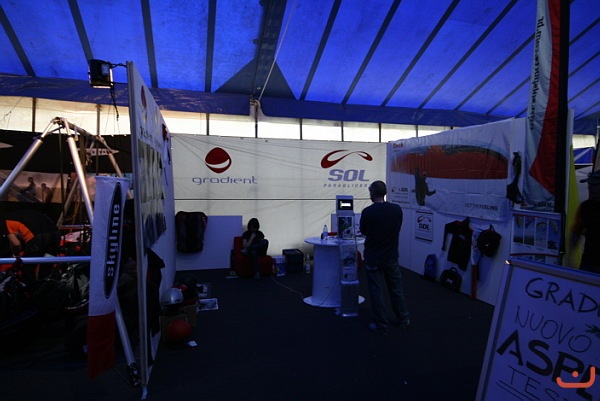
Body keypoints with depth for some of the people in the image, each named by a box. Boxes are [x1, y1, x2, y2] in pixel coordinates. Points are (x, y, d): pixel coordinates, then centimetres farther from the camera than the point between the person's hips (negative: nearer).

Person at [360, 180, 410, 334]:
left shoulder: (367, 211, -16)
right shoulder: (397, 209, -6)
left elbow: (363, 232, 0)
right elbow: (397, 229, 9)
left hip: (373, 258, -3)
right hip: (391, 257, 4)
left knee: (377, 291, 6)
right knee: (396, 289, 18)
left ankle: (381, 325, 14)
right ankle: (403, 320, 31)